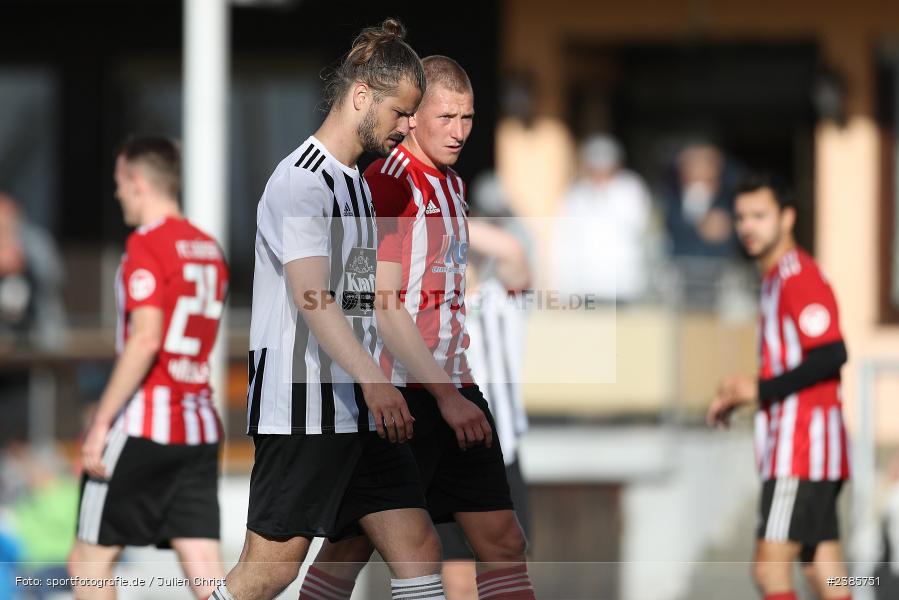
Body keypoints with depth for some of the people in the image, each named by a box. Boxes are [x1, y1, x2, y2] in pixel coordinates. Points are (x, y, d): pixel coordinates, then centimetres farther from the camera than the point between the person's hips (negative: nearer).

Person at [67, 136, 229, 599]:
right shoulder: (209, 250, 15)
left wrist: (102, 422, -18)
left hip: (144, 428, -8)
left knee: (88, 562, 5)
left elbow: (146, 339, -20)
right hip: (199, 428, 8)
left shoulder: (147, 244, -10)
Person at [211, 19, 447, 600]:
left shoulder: (357, 182, 19)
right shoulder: (301, 180, -13)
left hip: (361, 413, 9)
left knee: (419, 548, 0)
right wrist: (373, 378, -39)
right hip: (301, 410, -9)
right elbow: (309, 296, -27)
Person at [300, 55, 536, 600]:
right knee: (350, 552, -1)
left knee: (503, 542, 1)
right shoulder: (388, 182, -12)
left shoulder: (452, 184, 16)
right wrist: (446, 396, -20)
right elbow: (383, 308, -17)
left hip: (455, 394, 8)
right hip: (399, 395, -8)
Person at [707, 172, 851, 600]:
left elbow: (830, 356, -21)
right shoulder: (775, 277, 20)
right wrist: (742, 395, 12)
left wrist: (761, 390, -18)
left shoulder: (798, 275, -11)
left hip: (803, 447, -10)